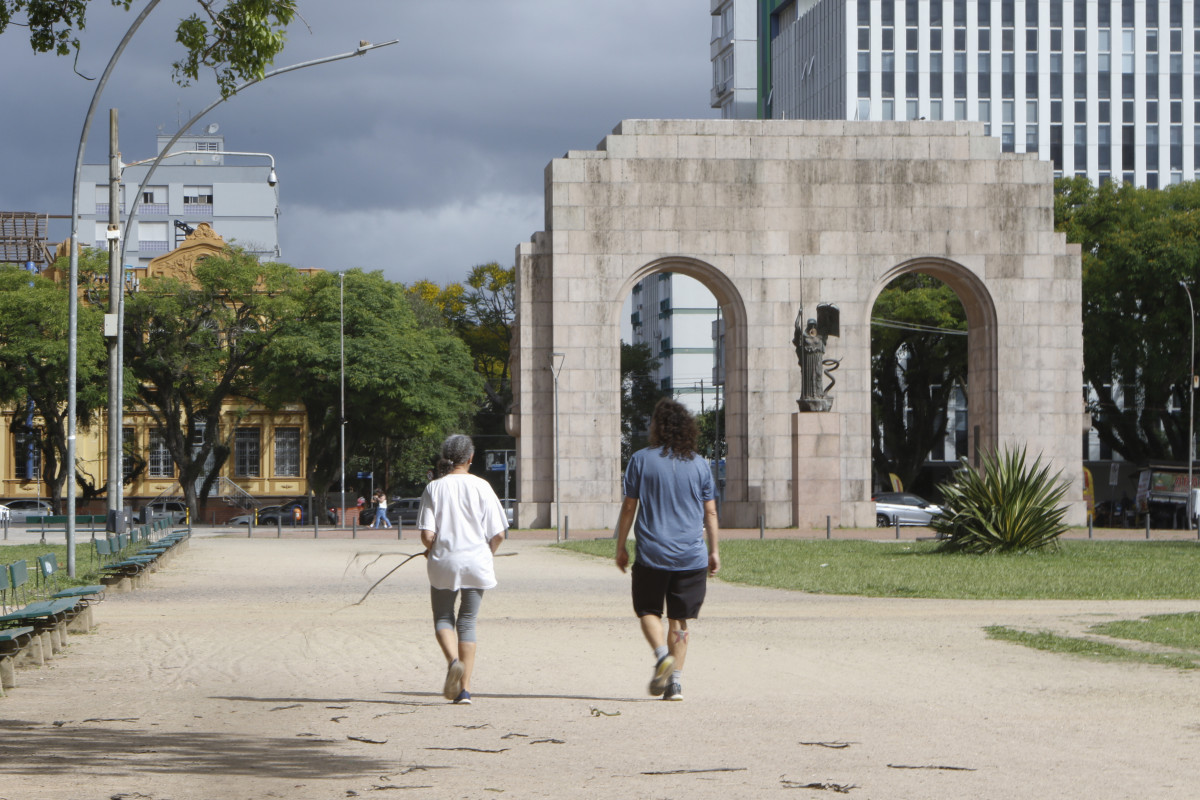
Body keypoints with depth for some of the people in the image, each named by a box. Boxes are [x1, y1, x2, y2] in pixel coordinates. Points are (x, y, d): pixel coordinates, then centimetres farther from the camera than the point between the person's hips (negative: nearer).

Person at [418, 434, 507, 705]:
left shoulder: (434, 488, -5)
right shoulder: (481, 487, -3)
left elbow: (427, 535, -10)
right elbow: (498, 534, -3)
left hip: (444, 563, -1)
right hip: (476, 562, 1)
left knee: (442, 618, 15)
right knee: (467, 622, 9)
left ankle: (453, 661, -15)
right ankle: (464, 689, 5)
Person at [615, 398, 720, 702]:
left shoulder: (641, 460, -2)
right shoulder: (699, 464, 5)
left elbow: (628, 507, 0)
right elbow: (710, 513, 7)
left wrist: (620, 547, 9)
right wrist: (714, 551, 15)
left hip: (652, 553, -2)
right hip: (691, 556, 2)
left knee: (648, 610, 12)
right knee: (679, 619, 10)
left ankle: (662, 653, -14)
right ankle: (675, 682, 4)